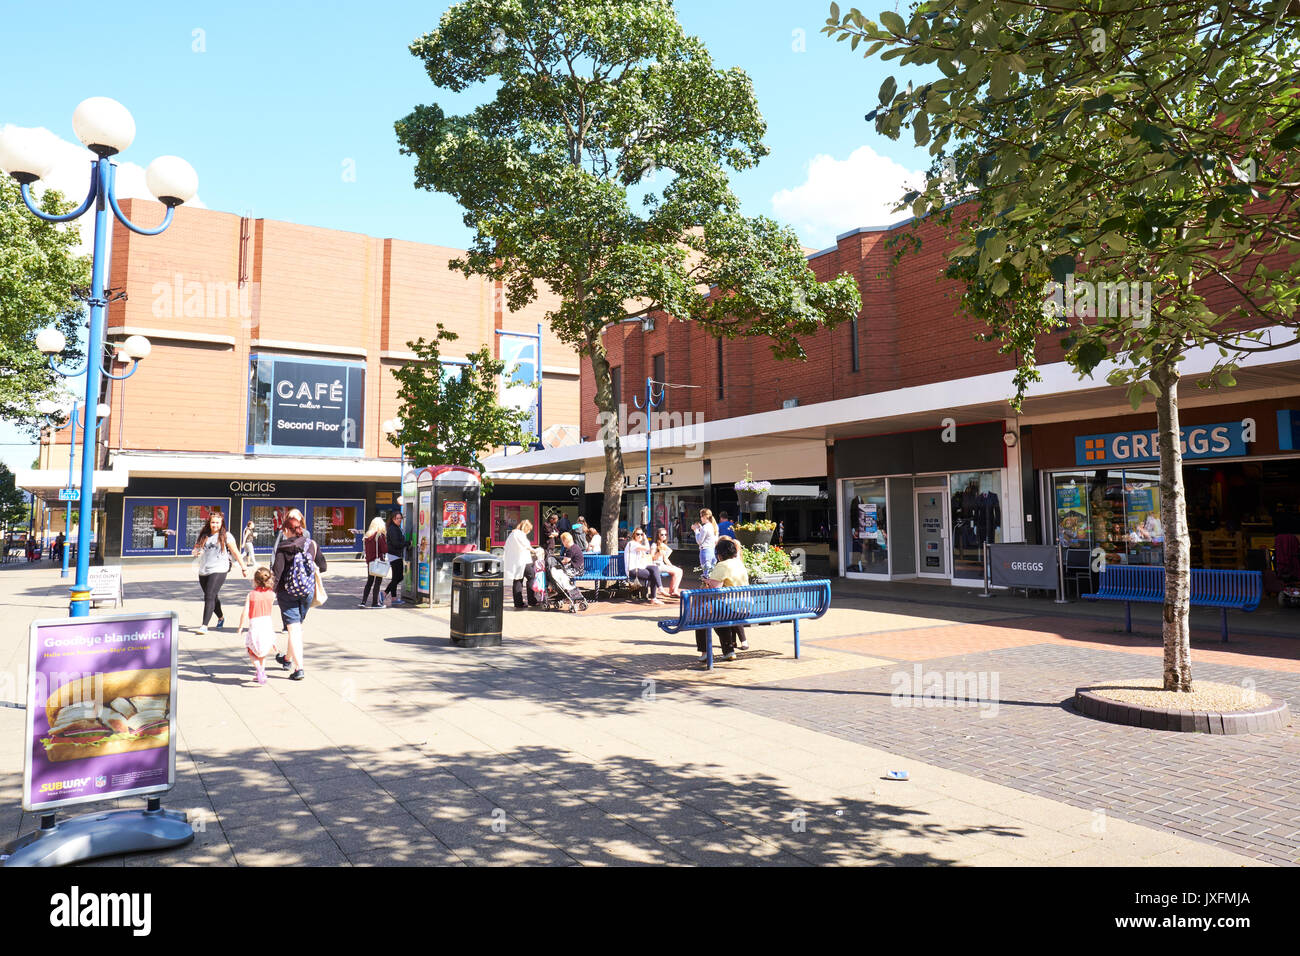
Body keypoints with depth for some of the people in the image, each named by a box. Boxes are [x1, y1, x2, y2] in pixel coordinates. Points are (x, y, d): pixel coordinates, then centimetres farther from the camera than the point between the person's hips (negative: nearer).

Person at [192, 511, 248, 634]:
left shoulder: (226, 536, 0)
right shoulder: (203, 535, 12)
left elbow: (235, 552, 0)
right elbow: (196, 550, 21)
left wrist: (243, 568, 1)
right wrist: (196, 552, -5)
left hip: (218, 570, -5)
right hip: (203, 571, 5)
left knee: (210, 596, -15)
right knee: (213, 597, 16)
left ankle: (204, 625, -17)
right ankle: (221, 617, 40)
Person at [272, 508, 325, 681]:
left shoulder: (283, 548, -8)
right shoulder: (312, 545, 0)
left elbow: (276, 572, -12)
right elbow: (322, 567, 5)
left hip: (287, 592, -3)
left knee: (294, 628, -3)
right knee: (297, 625, 21)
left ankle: (299, 667, -11)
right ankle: (288, 658, 40)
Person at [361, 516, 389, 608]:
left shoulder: (367, 536, 6)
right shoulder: (381, 535, -12)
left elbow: (365, 549, 10)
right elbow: (385, 549, -14)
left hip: (369, 561, 6)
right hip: (379, 561, -6)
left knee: (369, 581, 14)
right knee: (378, 581, 3)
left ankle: (363, 602, 9)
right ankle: (375, 603, 5)